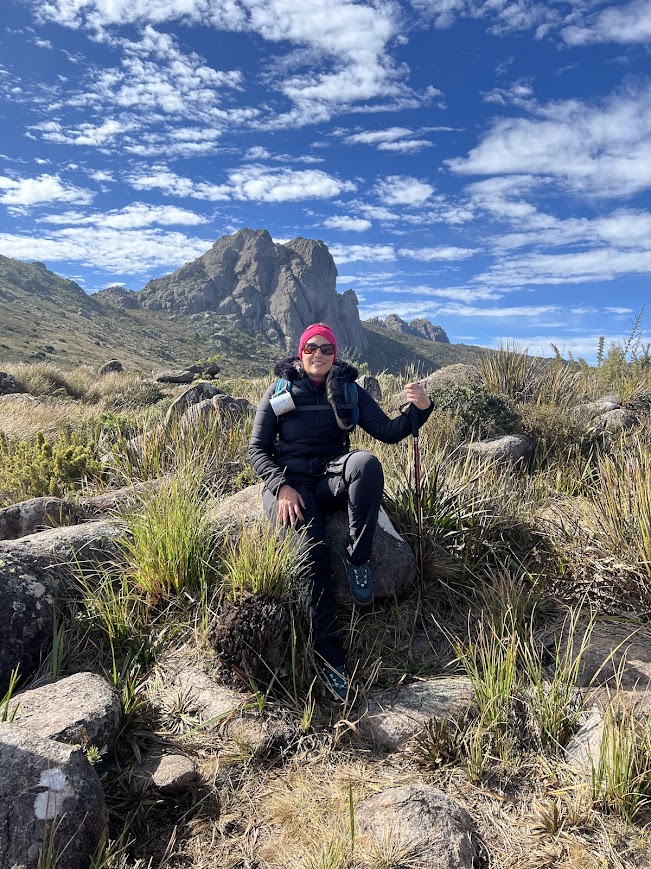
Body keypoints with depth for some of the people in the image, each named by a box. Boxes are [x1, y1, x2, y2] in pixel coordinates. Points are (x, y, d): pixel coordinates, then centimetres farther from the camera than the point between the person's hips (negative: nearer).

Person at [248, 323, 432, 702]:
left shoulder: (350, 391, 10)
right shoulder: (279, 392, 5)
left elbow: (387, 432, 2)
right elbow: (258, 448, 3)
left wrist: (419, 410, -18)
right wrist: (282, 486, -14)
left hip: (333, 479, 2)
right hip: (289, 482, -1)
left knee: (366, 462, -33)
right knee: (311, 552, -28)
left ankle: (358, 560, -21)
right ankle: (331, 655, -20)